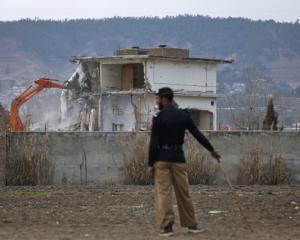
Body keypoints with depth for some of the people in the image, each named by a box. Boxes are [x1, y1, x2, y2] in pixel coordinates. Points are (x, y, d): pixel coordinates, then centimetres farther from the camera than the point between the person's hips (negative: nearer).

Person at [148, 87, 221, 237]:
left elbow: (153, 143, -11)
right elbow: (198, 135, 7)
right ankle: (191, 224, 19)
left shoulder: (158, 117, -10)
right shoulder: (184, 116, 3)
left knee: (163, 192, -2)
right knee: (183, 192, 12)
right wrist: (212, 150, 18)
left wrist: (150, 164, -7)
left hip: (162, 158, -4)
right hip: (178, 158, 4)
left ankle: (167, 226, -7)